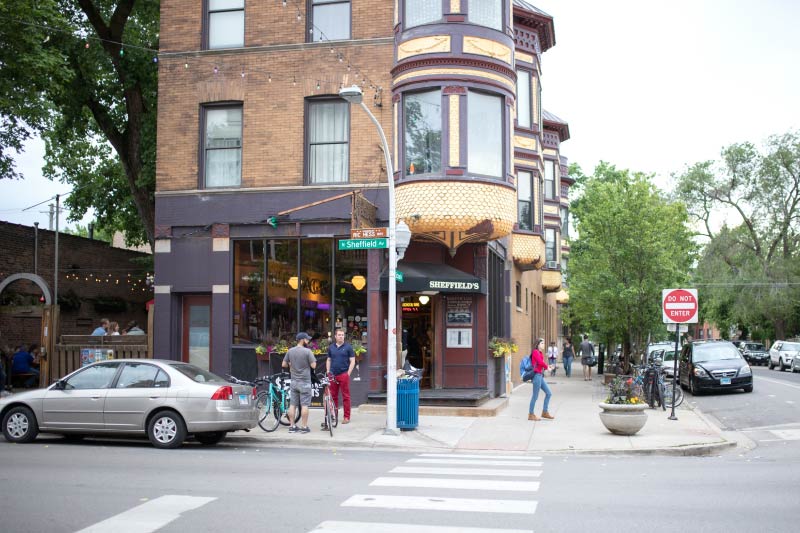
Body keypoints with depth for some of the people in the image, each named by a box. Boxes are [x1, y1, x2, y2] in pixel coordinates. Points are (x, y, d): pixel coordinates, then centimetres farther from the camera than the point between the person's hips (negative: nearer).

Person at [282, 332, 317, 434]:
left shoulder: (290, 351, 3)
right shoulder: (307, 351, -12)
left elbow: (283, 365, 6)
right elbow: (313, 365, -13)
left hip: (294, 382, 5)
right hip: (305, 382, -5)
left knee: (292, 405, 7)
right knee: (304, 405, -1)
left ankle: (292, 427, 11)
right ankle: (305, 427, 1)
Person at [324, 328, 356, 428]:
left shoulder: (348, 347, 2)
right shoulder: (331, 347, 13)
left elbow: (352, 361, 0)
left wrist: (348, 373, -7)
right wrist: (328, 371, 9)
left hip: (344, 375, -4)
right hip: (332, 375, 4)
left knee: (345, 396, -1)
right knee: (333, 396, 5)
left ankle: (346, 417, 2)